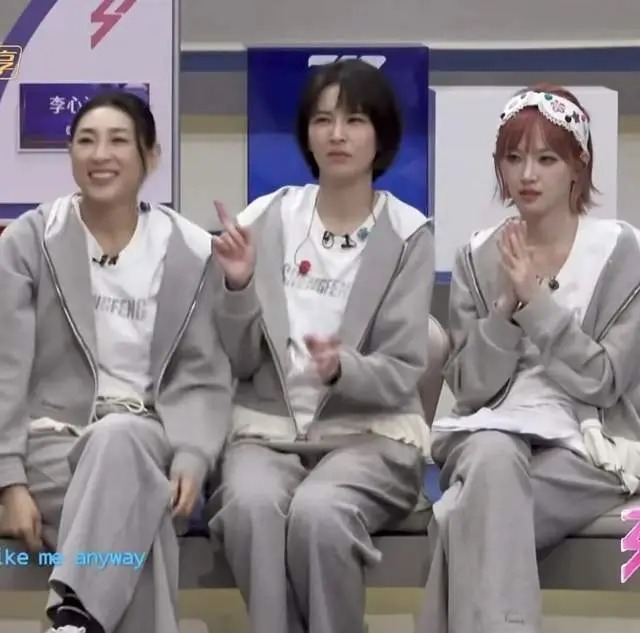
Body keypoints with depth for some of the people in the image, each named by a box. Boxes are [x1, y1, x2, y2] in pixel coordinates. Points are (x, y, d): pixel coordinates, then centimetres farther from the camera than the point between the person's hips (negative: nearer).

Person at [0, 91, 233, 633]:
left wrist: (191, 458, -17)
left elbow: (204, 375, 3)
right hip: (54, 435, -1)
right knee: (140, 522, -35)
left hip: (144, 436, 1)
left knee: (117, 437, -39)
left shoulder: (190, 252, 5)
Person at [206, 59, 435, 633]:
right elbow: (238, 363, 4)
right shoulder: (265, 220, 3)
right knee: (253, 505, -33)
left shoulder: (407, 235, -3)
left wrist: (342, 370, -26)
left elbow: (402, 374, -5)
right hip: (269, 427, 2)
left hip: (370, 433, -2)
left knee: (318, 513, -34)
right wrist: (238, 287, -14)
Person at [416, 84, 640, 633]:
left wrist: (537, 301, -15)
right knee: (494, 456, -37)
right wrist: (507, 307, -12)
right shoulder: (478, 257, 8)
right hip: (491, 433, 3)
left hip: (587, 446, -2)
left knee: (469, 515, -34)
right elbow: (471, 387, 2)